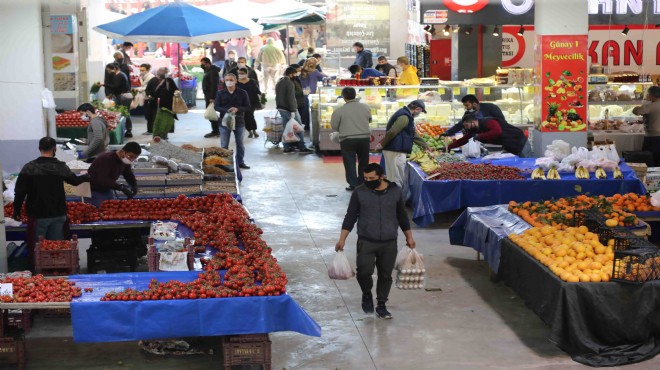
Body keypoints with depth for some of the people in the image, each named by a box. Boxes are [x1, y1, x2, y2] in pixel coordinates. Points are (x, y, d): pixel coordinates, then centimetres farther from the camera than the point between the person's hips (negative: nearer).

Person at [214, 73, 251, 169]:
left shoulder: (242, 93, -3)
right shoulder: (220, 93, -1)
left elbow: (247, 107, -2)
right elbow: (216, 107, -2)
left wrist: (237, 109, -20)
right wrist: (226, 110, -20)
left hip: (239, 122, 0)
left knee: (240, 144, 11)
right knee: (224, 145, 4)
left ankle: (240, 162, 22)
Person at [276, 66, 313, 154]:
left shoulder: (279, 83, 12)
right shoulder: (290, 83, -16)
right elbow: (291, 98, -21)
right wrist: (293, 111, -21)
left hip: (280, 108, 8)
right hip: (288, 109, -8)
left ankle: (287, 147, 12)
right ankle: (302, 147, -2)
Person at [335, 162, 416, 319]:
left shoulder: (396, 191, -1)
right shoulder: (359, 192, -5)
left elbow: (402, 215, 10)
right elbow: (350, 217, -1)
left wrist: (409, 237, 12)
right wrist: (342, 239, -7)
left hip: (389, 243, 1)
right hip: (366, 242, -1)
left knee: (385, 275, 6)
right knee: (364, 271, -13)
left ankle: (381, 306, 22)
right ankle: (367, 294, 17)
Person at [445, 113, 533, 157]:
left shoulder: (488, 122, -24)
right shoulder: (475, 130, 4)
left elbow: (497, 132, -42)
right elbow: (463, 140, 11)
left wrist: (479, 136, -33)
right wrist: (448, 147, 6)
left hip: (519, 142, -9)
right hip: (509, 148, 9)